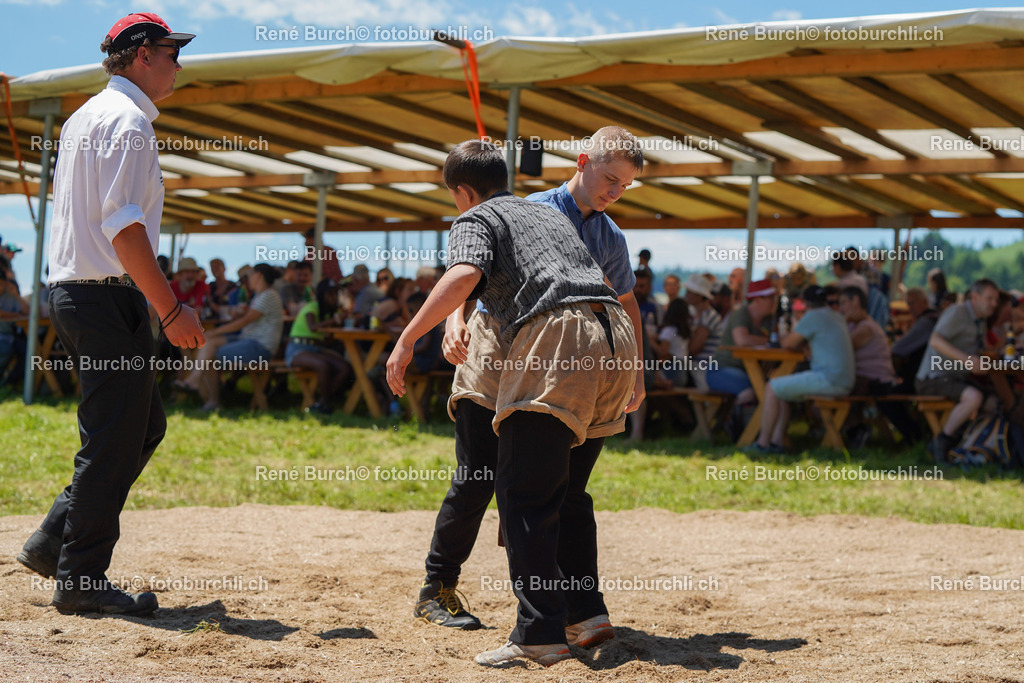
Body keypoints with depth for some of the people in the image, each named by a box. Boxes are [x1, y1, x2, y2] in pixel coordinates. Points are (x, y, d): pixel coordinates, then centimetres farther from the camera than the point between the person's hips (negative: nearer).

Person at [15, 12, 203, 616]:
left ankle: (54, 542, 17)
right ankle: (82, 579, 2)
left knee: (145, 425, 15)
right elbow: (124, 227, -20)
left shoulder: (85, 117, 20)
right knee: (115, 437, -4)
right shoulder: (128, 120, -12)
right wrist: (172, 310, -20)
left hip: (73, 290, 10)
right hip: (109, 297, -10)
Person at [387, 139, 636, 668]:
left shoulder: (475, 220, 11)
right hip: (614, 335, 8)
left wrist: (407, 340, -11)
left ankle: (540, 633, -12)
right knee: (567, 487, 20)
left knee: (524, 491, -6)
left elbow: (464, 275, -11)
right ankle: (585, 611, 22)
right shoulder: (551, 214, 32)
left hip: (555, 335, -7)